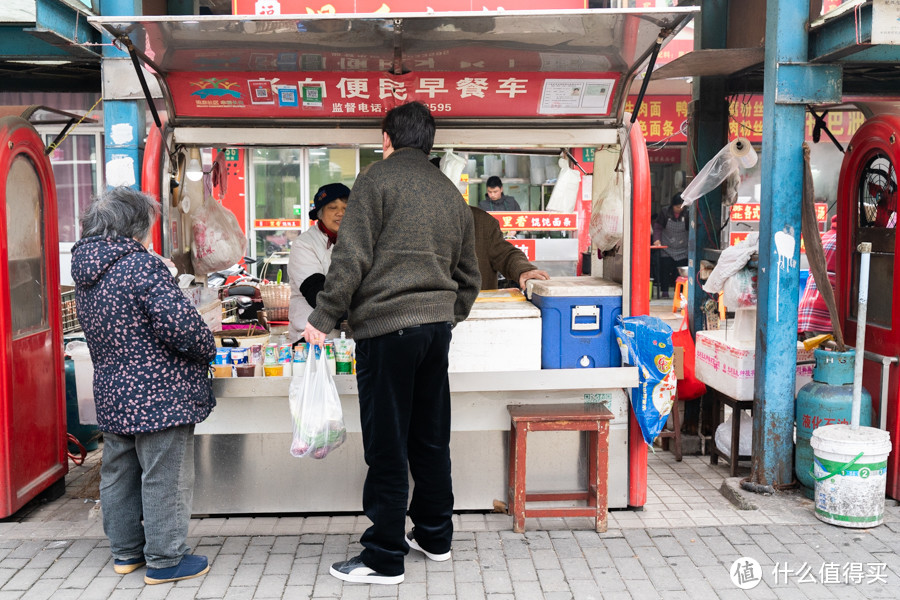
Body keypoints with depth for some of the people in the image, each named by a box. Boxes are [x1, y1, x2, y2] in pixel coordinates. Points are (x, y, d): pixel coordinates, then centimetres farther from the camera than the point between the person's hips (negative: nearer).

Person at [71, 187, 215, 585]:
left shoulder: (85, 270, 9)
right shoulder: (142, 265, -18)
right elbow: (179, 324, -24)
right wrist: (207, 348, -8)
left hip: (110, 392, 9)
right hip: (158, 394, -9)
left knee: (118, 473, 18)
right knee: (165, 478, 3)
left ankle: (126, 551, 32)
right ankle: (164, 559, 12)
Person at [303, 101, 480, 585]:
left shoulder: (377, 178, -3)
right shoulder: (450, 192, 16)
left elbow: (352, 256, -12)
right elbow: (469, 275, 20)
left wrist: (323, 318, -8)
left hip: (386, 327, -7)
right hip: (438, 326, 7)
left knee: (387, 447, 0)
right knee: (431, 439, 17)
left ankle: (384, 558, 9)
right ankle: (434, 536, 30)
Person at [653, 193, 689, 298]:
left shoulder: (686, 215, -5)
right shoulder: (665, 214, -5)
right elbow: (658, 227, 2)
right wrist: (657, 239, -13)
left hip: (682, 250, 0)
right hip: (667, 248, 0)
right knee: (665, 270, -3)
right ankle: (664, 291, 7)